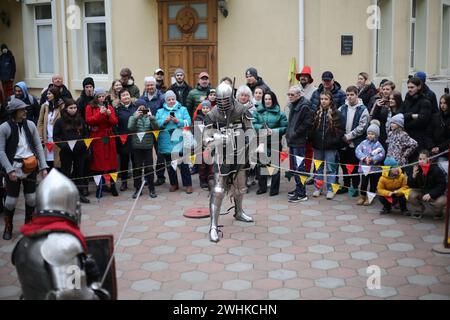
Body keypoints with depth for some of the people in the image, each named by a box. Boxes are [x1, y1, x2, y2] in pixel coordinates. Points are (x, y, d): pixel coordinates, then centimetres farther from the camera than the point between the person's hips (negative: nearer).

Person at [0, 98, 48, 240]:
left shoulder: (30, 125, 3)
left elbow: (38, 146, 5)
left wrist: (43, 167, -2)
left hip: (31, 167, 3)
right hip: (14, 167, -3)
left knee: (31, 198, 7)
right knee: (11, 200, 2)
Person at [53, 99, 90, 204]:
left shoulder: (81, 120, 10)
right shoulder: (60, 122, -1)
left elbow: (86, 134, 16)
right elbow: (55, 136, -2)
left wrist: (84, 144, 0)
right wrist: (63, 145, -15)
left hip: (80, 151, 3)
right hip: (66, 152, -3)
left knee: (80, 171, 8)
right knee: (66, 172, 2)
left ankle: (80, 193, 17)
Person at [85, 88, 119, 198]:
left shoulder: (109, 107, 13)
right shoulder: (90, 107, 4)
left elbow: (115, 122, 6)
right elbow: (88, 121, -10)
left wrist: (109, 115, -12)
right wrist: (100, 113, -17)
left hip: (109, 138, 3)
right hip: (96, 138, -3)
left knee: (111, 160, 1)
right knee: (98, 161, -4)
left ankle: (113, 185, 9)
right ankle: (99, 187, 3)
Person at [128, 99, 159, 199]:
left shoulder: (149, 117, 5)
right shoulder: (133, 117, 5)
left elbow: (156, 128, -6)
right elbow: (130, 128, -11)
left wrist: (151, 117, -17)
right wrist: (136, 117, -17)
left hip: (148, 146, 0)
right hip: (136, 146, 0)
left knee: (149, 168, 2)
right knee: (137, 168, 5)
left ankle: (151, 189, 11)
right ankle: (137, 189, 14)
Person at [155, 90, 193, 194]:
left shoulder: (183, 110, 8)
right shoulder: (160, 112, 12)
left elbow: (188, 123, -4)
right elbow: (156, 124, -1)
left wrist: (178, 121, -17)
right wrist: (165, 121, -15)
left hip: (180, 141, -2)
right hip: (166, 143, 2)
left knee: (183, 163, -2)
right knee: (169, 164, 10)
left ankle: (188, 184, 6)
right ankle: (174, 184, 23)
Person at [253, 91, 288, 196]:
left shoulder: (279, 113, -2)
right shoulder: (258, 111, 5)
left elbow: (285, 127, -4)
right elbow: (253, 124, -1)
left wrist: (274, 131, -16)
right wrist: (262, 128, -17)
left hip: (275, 143, -2)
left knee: (275, 165, 4)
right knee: (261, 165, 8)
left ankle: (274, 189, 14)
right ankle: (262, 187, 21)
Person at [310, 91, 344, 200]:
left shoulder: (336, 113, -4)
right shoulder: (317, 112, 7)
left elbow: (339, 129, -6)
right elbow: (312, 127, 9)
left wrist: (335, 141, -15)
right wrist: (312, 140, 0)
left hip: (330, 146, -4)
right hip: (318, 145, 4)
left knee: (330, 168, 2)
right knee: (318, 168, 13)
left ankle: (330, 190, 10)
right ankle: (318, 188, 23)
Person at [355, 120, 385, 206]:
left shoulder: (378, 144, -4)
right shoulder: (364, 143, 3)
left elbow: (382, 154, -15)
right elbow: (358, 150, -6)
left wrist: (372, 159, -25)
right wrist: (364, 158, -21)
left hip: (374, 167, -1)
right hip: (364, 166, 1)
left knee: (373, 183, 7)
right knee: (364, 182, 6)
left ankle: (369, 198, 19)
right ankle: (362, 197, 18)